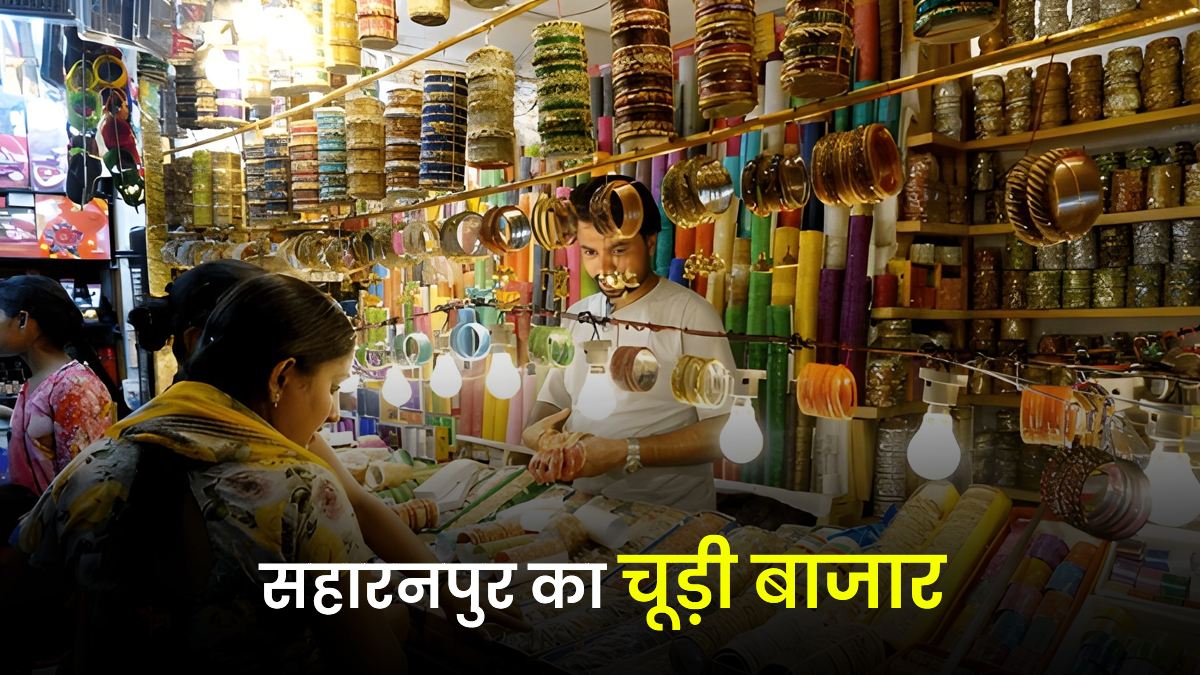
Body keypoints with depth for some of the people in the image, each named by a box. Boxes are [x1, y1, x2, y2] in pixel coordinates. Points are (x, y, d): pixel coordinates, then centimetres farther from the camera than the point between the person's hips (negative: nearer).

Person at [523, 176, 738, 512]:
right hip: (583, 506, 4)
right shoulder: (576, 316, 14)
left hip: (669, 513, -4)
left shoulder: (691, 314, -5)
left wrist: (624, 452, -15)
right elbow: (552, 399, 22)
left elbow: (725, 429, -9)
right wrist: (535, 431, -1)